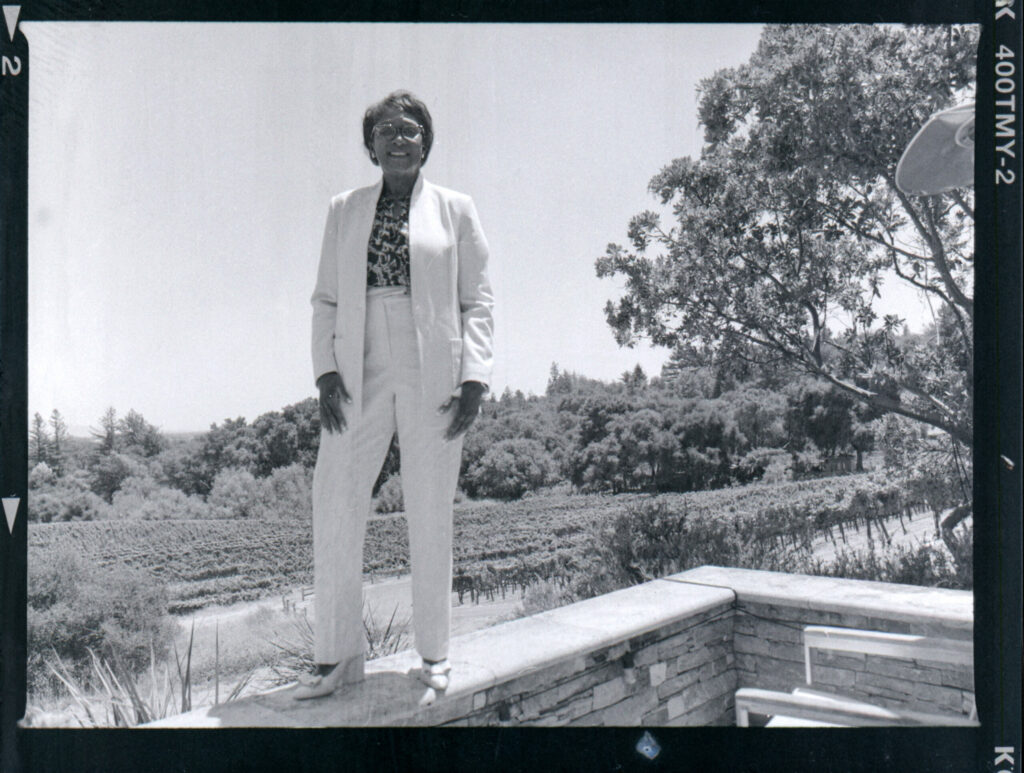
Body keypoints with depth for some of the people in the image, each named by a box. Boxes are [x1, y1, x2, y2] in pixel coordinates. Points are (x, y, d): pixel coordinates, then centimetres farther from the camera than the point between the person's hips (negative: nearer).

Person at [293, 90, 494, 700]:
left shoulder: (455, 210, 8)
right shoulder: (344, 210, 15)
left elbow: (478, 301, 5)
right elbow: (326, 299, 13)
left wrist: (475, 379, -6)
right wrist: (326, 370, 0)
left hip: (432, 377, -2)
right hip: (359, 377, 2)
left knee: (430, 518, 3)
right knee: (335, 507, -3)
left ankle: (434, 654, 19)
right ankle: (338, 656, 12)